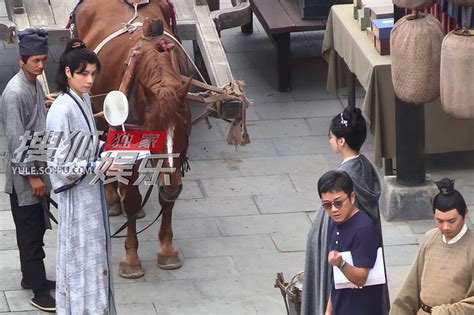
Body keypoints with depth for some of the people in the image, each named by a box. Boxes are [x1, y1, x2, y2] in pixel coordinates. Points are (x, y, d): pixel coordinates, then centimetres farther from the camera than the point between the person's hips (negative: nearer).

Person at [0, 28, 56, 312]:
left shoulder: (36, 85, 7)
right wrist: (32, 175, -19)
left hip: (39, 168, 8)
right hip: (24, 174, -8)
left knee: (36, 227, 18)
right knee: (31, 231, -1)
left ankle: (32, 277, 31)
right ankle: (39, 290, 4)